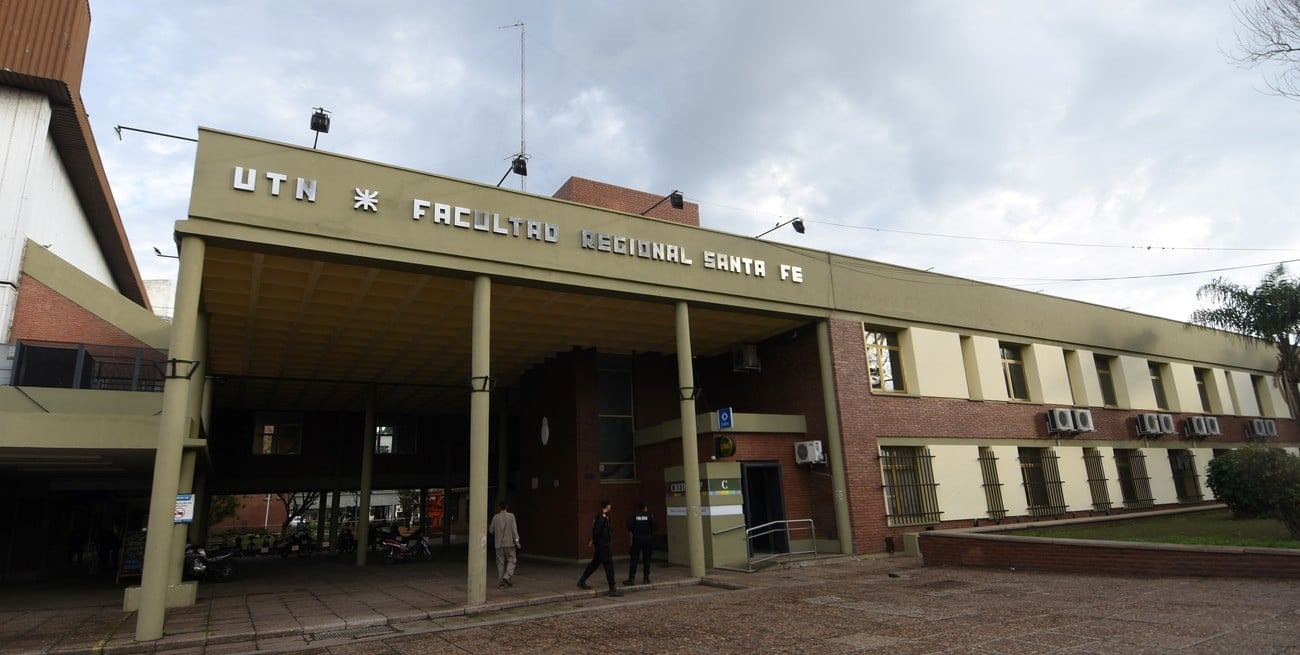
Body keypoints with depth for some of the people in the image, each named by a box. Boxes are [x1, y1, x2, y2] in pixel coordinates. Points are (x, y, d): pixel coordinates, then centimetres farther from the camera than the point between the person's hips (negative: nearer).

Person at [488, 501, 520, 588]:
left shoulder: (495, 517, 2)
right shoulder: (511, 516, -6)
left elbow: (491, 530, 10)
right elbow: (514, 530, -9)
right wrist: (517, 542, -5)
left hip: (499, 544, 3)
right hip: (509, 543, -3)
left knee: (500, 563, 7)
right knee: (511, 561, 8)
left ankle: (500, 583, 6)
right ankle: (507, 576, -11)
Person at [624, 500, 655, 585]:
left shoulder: (633, 516, -1)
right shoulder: (649, 516, -3)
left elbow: (629, 527, -7)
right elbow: (653, 527, -6)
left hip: (637, 539, 0)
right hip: (647, 539, 0)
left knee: (634, 559, 2)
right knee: (646, 559, 7)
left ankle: (631, 579, -2)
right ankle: (646, 579, 8)